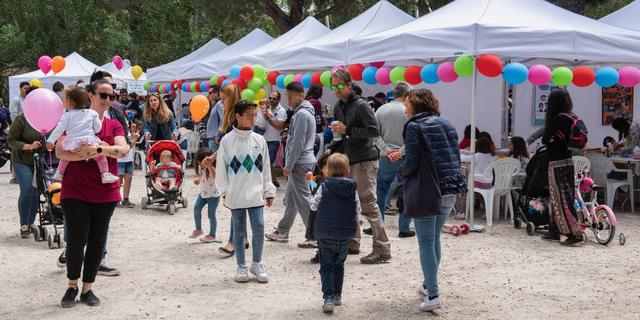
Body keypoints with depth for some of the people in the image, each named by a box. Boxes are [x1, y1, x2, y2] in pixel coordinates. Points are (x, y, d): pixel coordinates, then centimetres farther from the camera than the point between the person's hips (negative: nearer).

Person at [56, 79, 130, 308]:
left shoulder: (114, 125, 8)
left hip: (106, 193, 3)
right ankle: (72, 287, 18)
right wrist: (98, 152, -24)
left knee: (98, 242, 7)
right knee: (76, 240, -3)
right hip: (75, 192, -3)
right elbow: (60, 152, -13)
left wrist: (98, 149, -26)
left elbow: (123, 149, -10)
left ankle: (87, 289, 21)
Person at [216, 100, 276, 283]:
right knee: (239, 230, 8)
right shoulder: (227, 140, -3)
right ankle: (241, 267, 19)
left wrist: (269, 191, 7)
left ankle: (257, 263, 15)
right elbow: (221, 168, 1)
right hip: (235, 195, -2)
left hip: (256, 194, 2)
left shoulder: (259, 140, 5)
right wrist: (224, 191, -3)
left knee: (259, 227, -2)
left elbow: (265, 168, 9)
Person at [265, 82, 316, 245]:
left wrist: (289, 166, -16)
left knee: (303, 199, -6)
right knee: (290, 197, 16)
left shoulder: (301, 114, -16)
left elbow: (298, 143, -20)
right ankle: (282, 232, 25)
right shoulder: (305, 112, 16)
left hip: (300, 163, -10)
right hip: (300, 163, 10)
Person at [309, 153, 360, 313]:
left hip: (325, 234, -3)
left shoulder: (324, 187, -11)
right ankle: (337, 295, 27)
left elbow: (314, 205, -1)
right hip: (346, 234, 3)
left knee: (326, 266, 5)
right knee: (339, 265, 20)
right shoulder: (352, 189, -4)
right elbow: (358, 210, 2)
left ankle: (328, 297, -8)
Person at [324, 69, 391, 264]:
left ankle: (382, 250, -6)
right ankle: (352, 244, 25)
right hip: (348, 160, 8)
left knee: (368, 205, -9)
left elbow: (374, 131, -18)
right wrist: (331, 148, 4)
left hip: (364, 161, -8)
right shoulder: (338, 107, 13)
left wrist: (347, 130, -19)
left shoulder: (361, 105, -11)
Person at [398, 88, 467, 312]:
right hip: (450, 190, 7)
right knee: (435, 239, 19)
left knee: (426, 242, -1)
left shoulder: (415, 126, -8)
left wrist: (401, 171, 7)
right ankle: (429, 284, 31)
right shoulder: (446, 124, 12)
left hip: (426, 191, -7)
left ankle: (433, 295, -6)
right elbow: (456, 157, 13)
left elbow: (411, 163, -13)